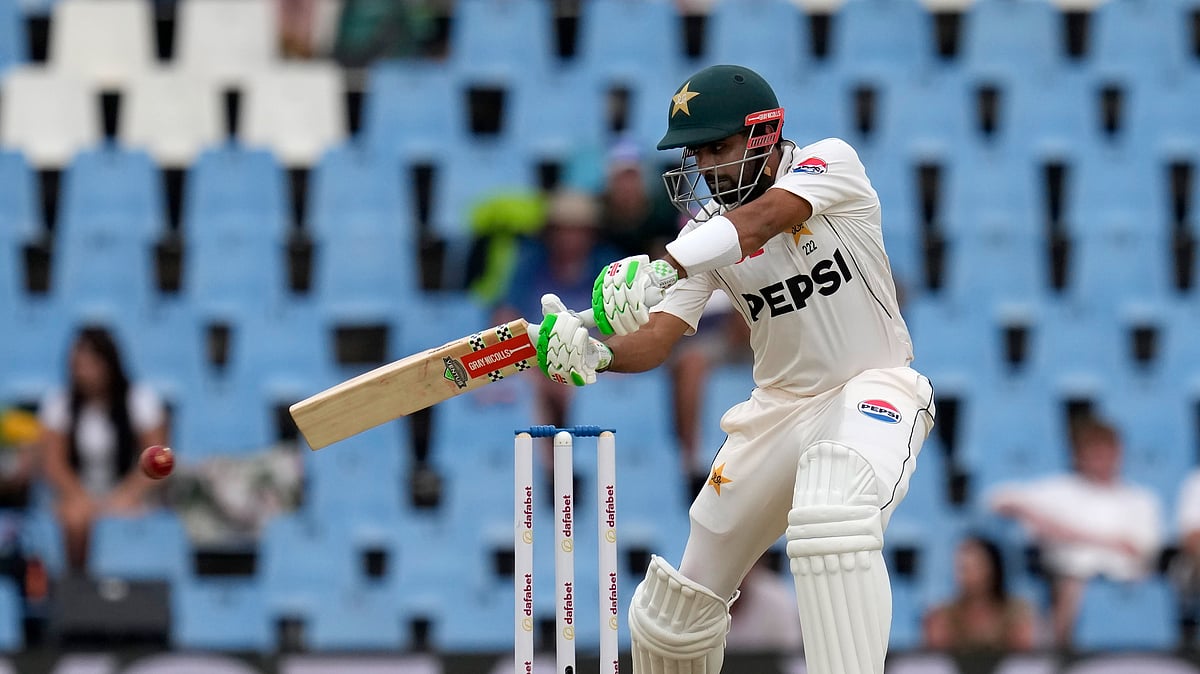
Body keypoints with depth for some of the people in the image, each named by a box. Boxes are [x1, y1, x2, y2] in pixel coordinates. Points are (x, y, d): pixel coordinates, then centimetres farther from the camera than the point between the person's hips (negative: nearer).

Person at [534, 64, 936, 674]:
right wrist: (593, 353, -34)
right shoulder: (706, 230, 0)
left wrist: (664, 267, -48)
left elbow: (765, 218, -34)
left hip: (873, 389, -5)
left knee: (830, 517, -38)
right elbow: (656, 339, -11)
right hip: (778, 406, 6)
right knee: (680, 602, 6)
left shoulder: (830, 162, -13)